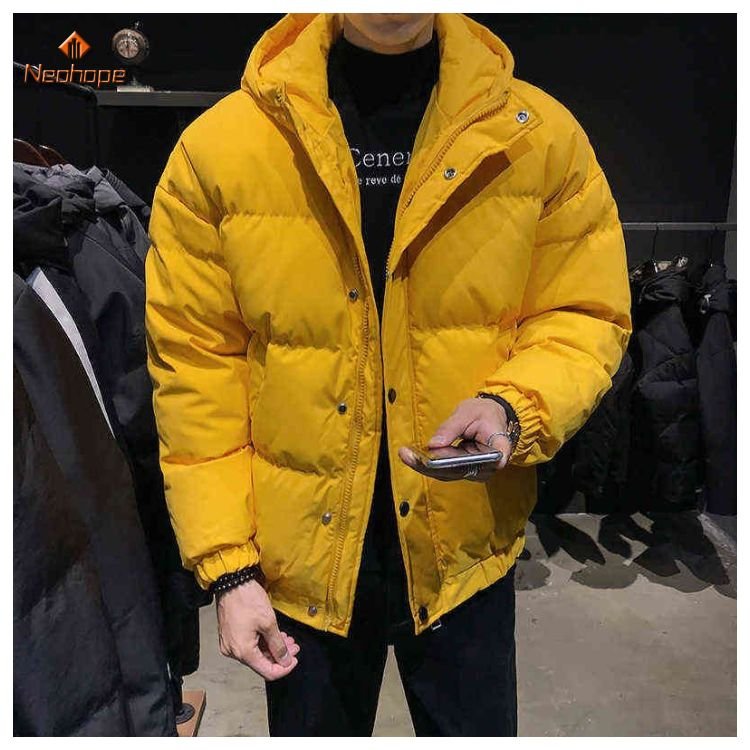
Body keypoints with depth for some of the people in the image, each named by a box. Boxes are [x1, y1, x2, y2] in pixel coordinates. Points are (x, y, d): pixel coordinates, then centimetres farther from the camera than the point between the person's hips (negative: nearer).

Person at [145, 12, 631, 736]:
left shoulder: (542, 137, -7)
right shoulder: (216, 148, -9)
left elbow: (585, 317, 0)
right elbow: (195, 366, -7)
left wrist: (514, 405, -22)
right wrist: (226, 568, -6)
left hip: (465, 544, 1)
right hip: (302, 552, 1)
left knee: (475, 724, 21)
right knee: (314, 723, 24)